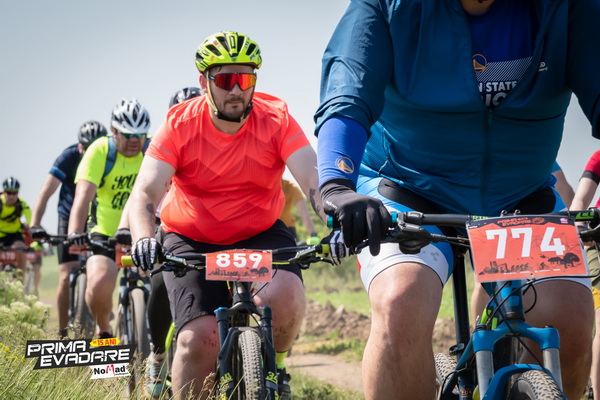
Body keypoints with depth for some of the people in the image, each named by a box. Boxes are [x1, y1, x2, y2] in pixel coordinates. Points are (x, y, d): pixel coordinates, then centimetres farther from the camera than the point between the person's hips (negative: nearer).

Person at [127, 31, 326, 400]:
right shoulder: (180, 124, -14)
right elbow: (145, 193, -22)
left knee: (286, 297, -28)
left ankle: (273, 369, 3)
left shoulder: (276, 118, -14)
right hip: (192, 241, 0)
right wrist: (144, 239, -44)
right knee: (199, 338, -21)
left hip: (261, 234, 1)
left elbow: (313, 178, -24)